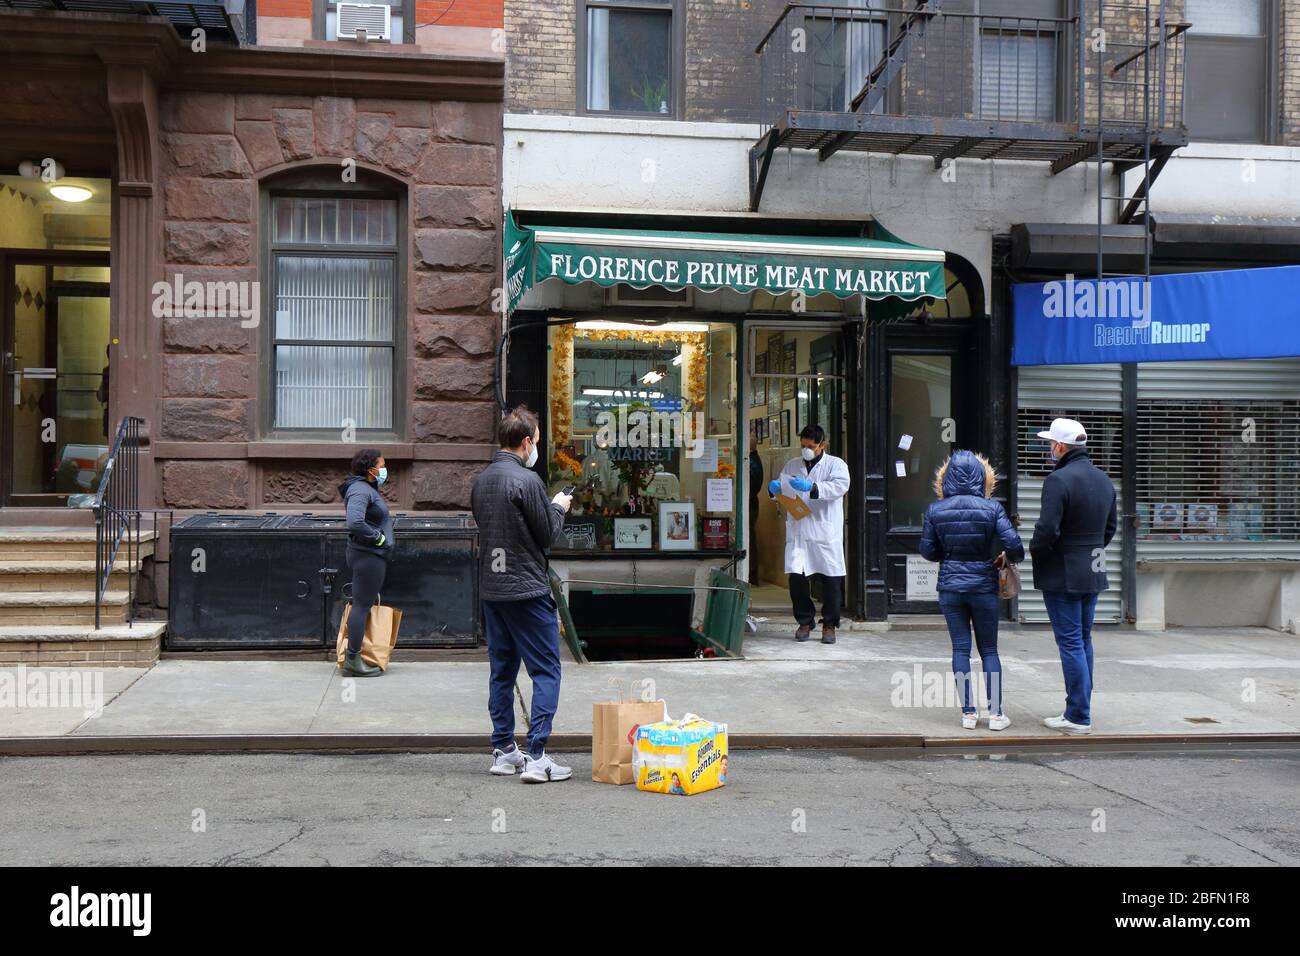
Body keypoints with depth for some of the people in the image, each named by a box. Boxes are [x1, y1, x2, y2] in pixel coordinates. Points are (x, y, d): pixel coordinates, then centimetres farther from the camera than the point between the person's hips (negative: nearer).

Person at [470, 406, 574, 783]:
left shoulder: (480, 481, 10)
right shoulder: (526, 480, -14)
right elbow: (547, 535, -10)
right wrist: (558, 507, 10)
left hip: (490, 589, 8)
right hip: (527, 589, -8)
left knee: (502, 671, 14)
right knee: (546, 671, -2)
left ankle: (503, 751, 19)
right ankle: (536, 757, -6)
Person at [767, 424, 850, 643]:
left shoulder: (835, 464, 6)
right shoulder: (792, 465, 18)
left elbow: (841, 486, -12)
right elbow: (779, 490, 18)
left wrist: (812, 487, -26)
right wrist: (774, 488, -7)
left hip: (825, 532, -2)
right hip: (798, 531, 3)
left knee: (831, 579, 0)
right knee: (796, 576, -5)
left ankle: (829, 625, 14)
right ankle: (804, 621, 12)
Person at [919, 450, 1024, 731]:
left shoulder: (935, 510, -5)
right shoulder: (992, 508, -9)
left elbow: (927, 550, 0)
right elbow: (1013, 544, -14)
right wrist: (1013, 559, 8)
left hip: (950, 587, 1)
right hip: (983, 586, -1)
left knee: (960, 648, 7)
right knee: (989, 649, 9)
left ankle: (968, 712, 8)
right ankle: (995, 713, 8)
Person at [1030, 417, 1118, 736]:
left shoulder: (1059, 479, -18)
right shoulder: (1102, 479, 11)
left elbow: (1047, 529, -23)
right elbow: (1111, 525, 19)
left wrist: (1034, 549, -4)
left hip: (1062, 574, -8)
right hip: (1093, 572, 8)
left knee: (1070, 643, -4)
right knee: (1083, 641, 17)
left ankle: (1078, 717, -1)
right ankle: (1081, 708, 24)